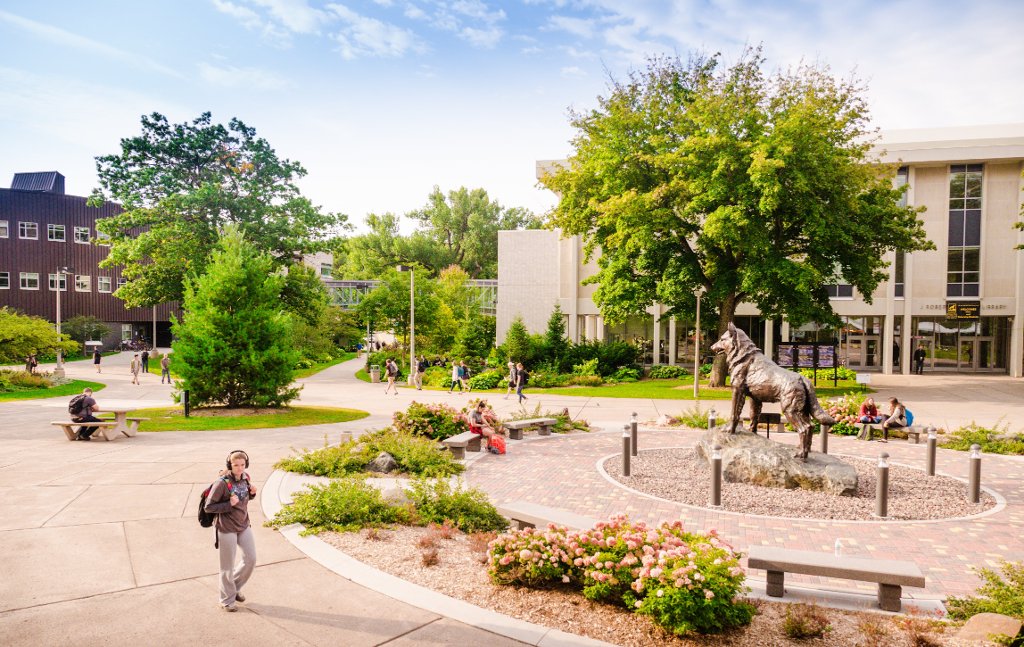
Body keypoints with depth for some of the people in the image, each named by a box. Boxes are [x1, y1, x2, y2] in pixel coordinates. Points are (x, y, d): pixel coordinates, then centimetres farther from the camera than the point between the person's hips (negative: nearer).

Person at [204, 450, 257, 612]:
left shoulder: (246, 478, -2)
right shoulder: (222, 483, -20)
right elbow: (208, 507, -15)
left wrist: (252, 493, -6)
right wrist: (229, 504, -25)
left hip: (244, 525, 6)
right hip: (227, 528, -6)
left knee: (251, 559, 11)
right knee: (228, 565, 7)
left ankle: (235, 587, 35)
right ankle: (227, 599, 27)